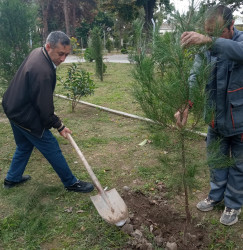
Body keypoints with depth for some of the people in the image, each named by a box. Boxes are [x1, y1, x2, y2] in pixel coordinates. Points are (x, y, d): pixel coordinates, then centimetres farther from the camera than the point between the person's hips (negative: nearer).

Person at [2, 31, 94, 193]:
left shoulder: (37, 52, 0)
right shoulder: (43, 71, -32)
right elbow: (44, 107, -26)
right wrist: (59, 126, -11)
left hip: (14, 109, 10)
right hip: (26, 117, -10)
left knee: (24, 146, 26)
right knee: (52, 150, 3)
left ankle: (12, 179, 41)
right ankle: (71, 183, 18)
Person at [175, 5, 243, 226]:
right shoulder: (205, 49, -4)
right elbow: (195, 78, -16)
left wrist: (209, 40, -55)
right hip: (216, 119, 5)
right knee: (215, 161, 19)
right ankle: (216, 195, 41)